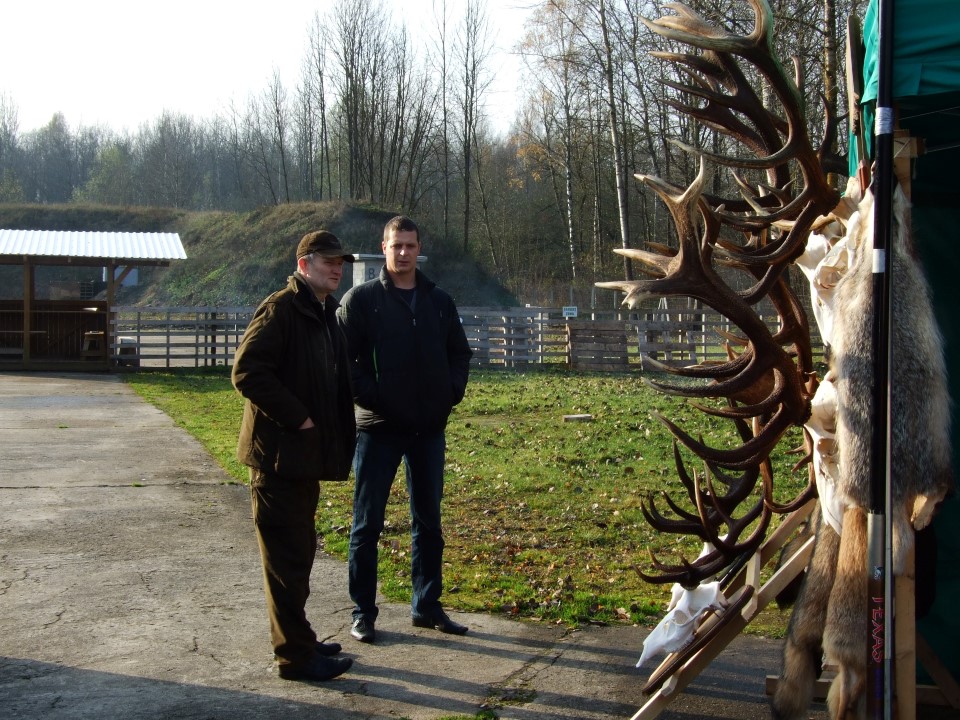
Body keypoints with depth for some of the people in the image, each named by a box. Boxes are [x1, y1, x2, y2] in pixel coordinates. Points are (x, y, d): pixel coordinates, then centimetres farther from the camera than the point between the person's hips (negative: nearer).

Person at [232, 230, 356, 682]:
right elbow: (247, 371, -22)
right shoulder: (280, 310, -13)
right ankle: (296, 656, 4)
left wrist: (338, 437, 12)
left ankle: (296, 640, 29)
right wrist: (296, 418, -19)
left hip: (307, 455, 9)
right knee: (287, 558, -3)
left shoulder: (326, 314, 15)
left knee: (298, 554, 17)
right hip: (280, 453, -9)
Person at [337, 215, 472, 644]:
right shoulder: (362, 299, -3)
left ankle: (427, 605, 23)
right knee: (367, 523, 2)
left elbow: (460, 352, 17)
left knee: (428, 520, 12)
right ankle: (363, 611, 12)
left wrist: (452, 393, 2)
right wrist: (368, 396, -15)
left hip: (429, 428, 4)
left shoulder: (439, 301, 10)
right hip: (378, 428, -4)